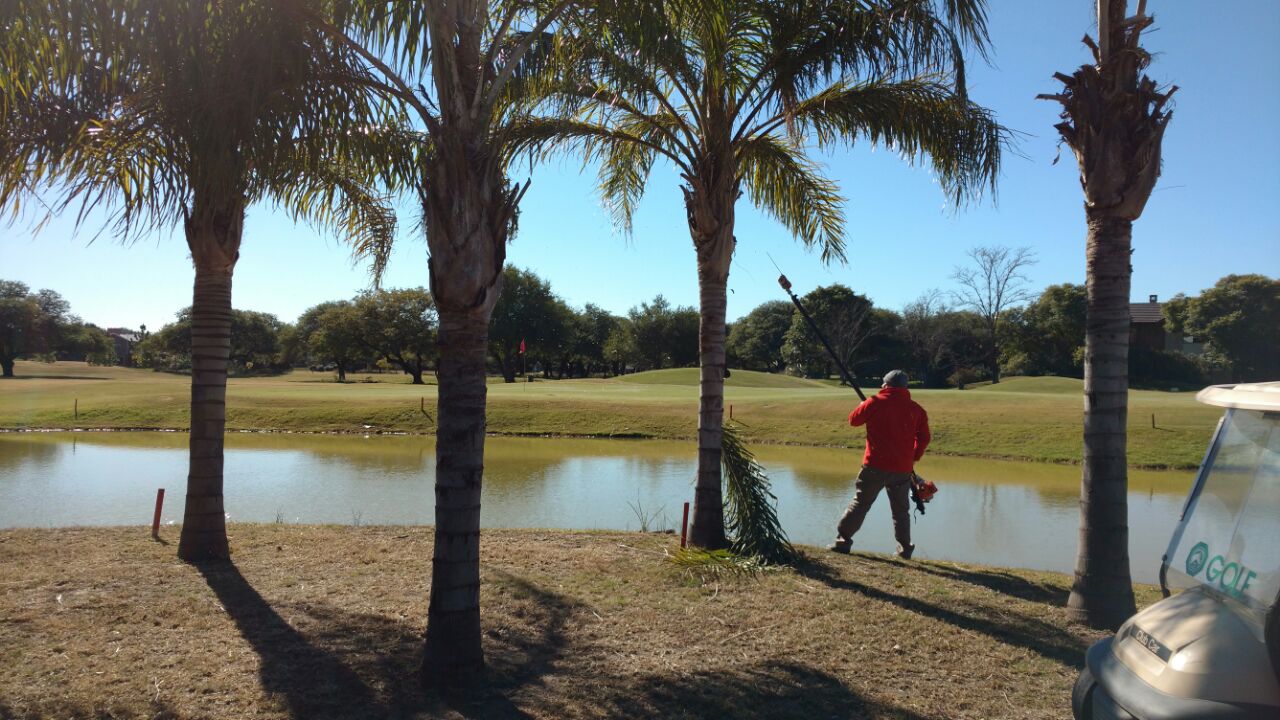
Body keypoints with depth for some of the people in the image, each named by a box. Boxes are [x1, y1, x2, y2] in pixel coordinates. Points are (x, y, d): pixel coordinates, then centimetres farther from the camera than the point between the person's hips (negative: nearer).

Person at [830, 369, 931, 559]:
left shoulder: (876, 402, -5)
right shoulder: (915, 408, 4)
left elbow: (853, 419, 7)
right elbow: (924, 437, 7)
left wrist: (864, 406, 27)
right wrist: (914, 457, 20)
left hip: (876, 465, -2)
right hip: (903, 469, 3)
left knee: (860, 503, 5)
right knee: (901, 509, 15)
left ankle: (843, 540, 2)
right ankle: (905, 549, 17)